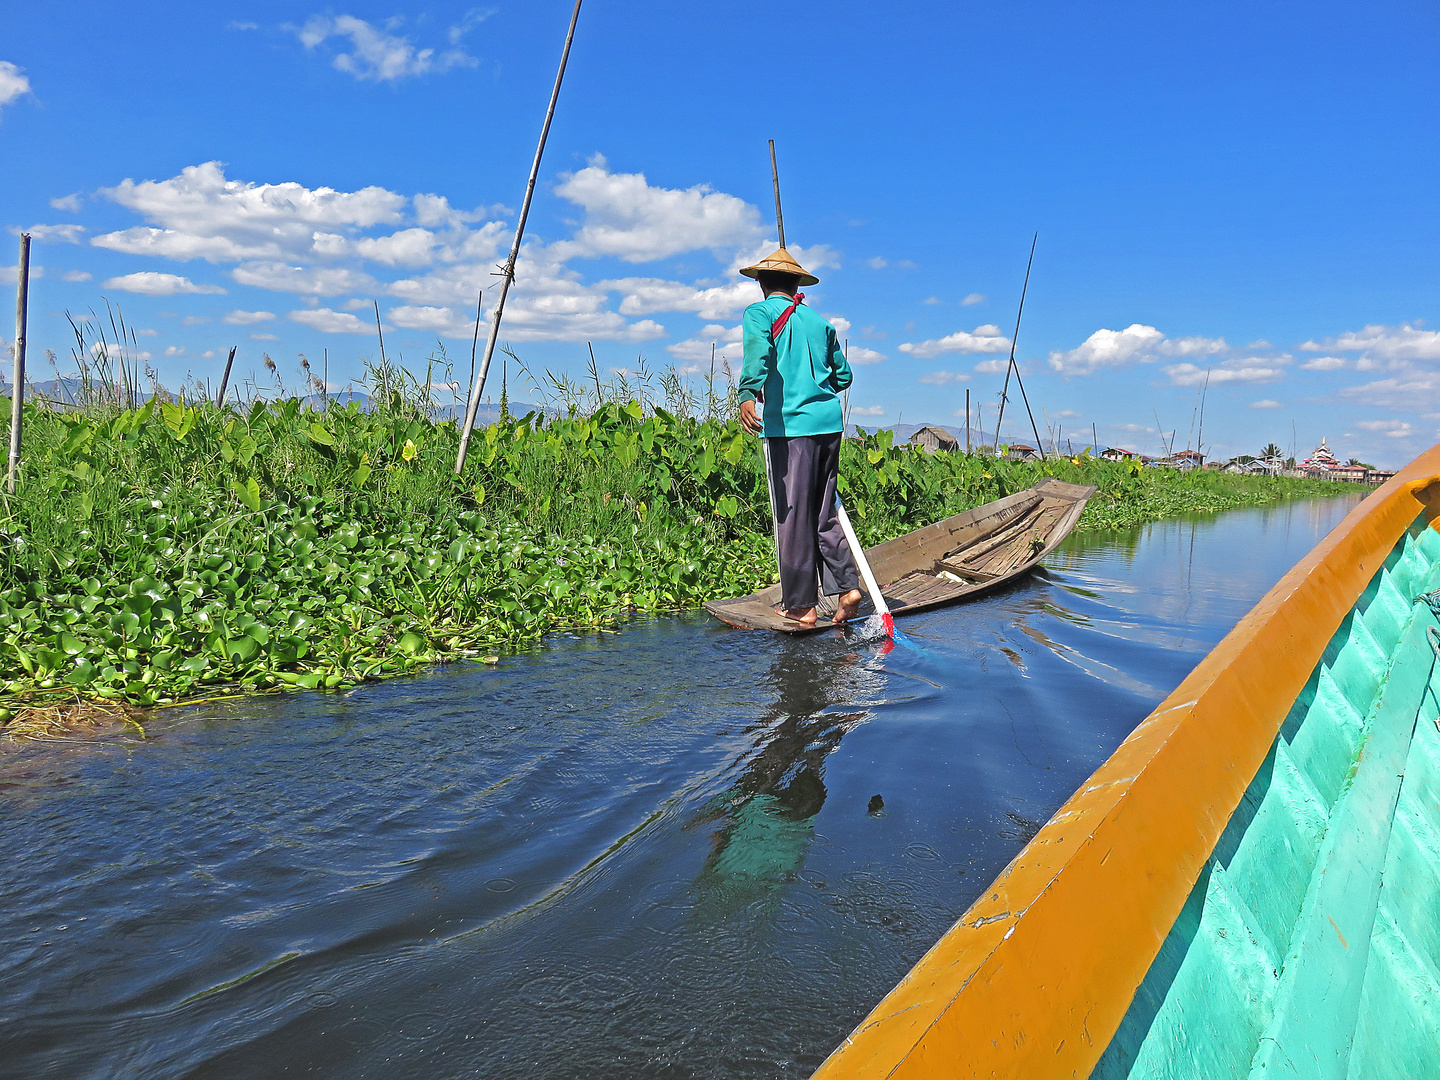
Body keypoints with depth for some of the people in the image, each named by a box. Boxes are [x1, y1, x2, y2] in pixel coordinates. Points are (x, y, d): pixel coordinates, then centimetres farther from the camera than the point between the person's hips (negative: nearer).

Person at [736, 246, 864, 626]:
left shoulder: (759, 313, 5)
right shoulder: (820, 321, 20)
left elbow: (758, 352, -18)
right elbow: (843, 375, 24)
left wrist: (748, 394, -31)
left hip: (790, 424, -5)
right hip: (830, 421, 5)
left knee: (793, 516, 1)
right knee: (823, 511, 15)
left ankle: (801, 605, 6)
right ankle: (847, 584, 6)